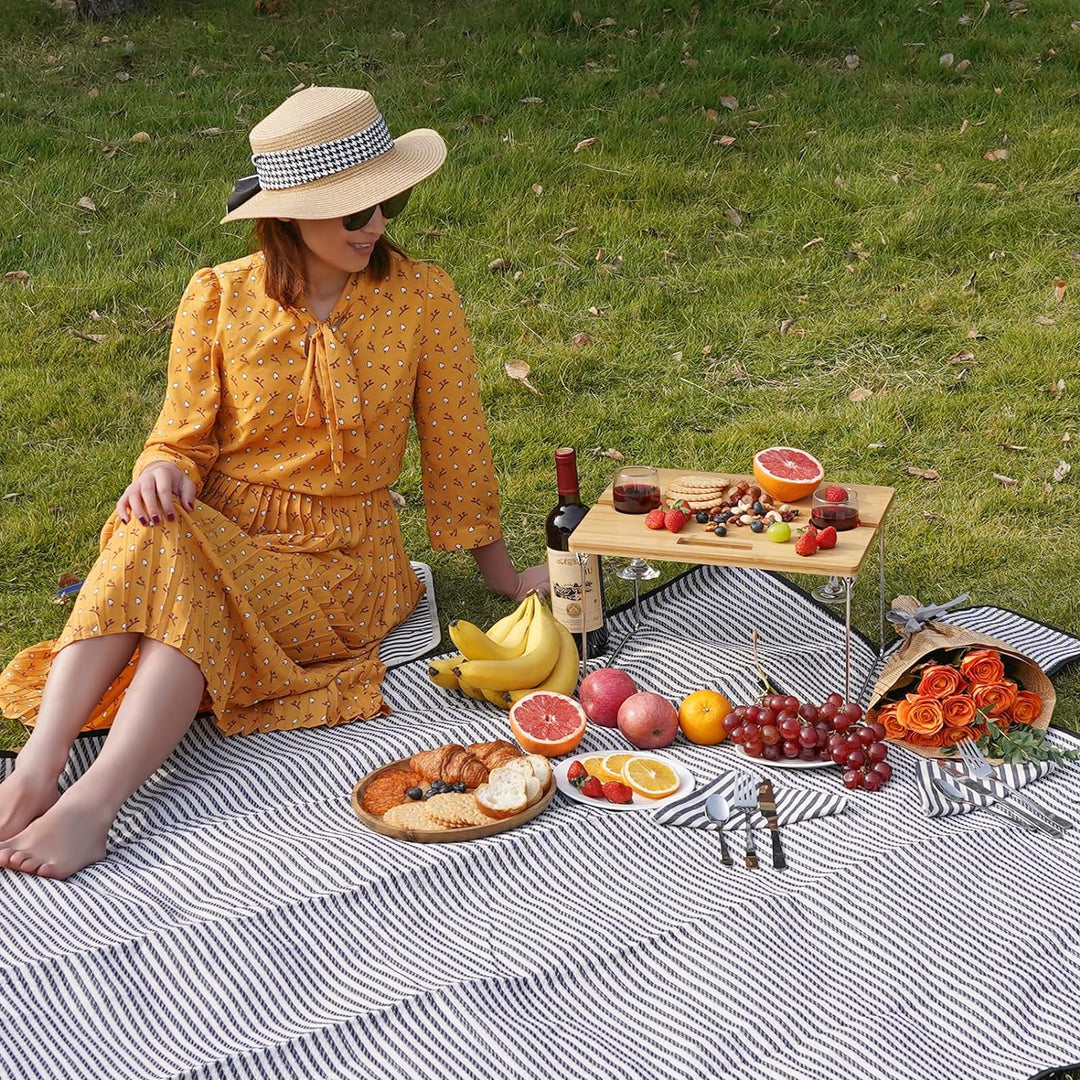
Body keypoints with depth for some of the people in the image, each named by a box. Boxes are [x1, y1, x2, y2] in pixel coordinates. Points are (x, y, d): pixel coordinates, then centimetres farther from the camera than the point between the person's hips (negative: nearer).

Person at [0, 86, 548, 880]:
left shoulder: (422, 300, -3)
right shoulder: (219, 298, 0)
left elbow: (455, 450, 5)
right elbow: (184, 437, 3)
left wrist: (505, 577, 10)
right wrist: (162, 472, -21)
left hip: (342, 555, -2)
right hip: (219, 529, 2)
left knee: (188, 603, -33)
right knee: (153, 543, -34)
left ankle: (92, 805, -47)